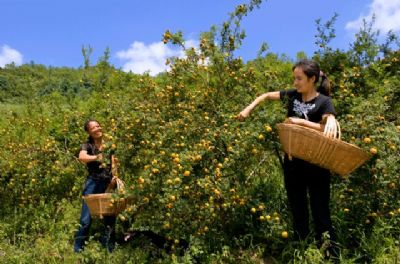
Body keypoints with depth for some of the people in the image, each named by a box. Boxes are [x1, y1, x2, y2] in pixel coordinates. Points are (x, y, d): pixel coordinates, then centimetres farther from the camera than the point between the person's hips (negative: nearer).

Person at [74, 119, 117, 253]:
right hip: (93, 183, -3)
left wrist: (115, 176, -8)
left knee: (110, 217, 8)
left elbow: (113, 163, 9)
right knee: (86, 219, -3)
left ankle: (109, 248, 21)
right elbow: (81, 157, -25)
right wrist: (97, 157, -40)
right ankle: (78, 248, 11)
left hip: (108, 183, 4)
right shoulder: (88, 145, -4)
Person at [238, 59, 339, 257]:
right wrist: (248, 109, 3)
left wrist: (301, 121, -23)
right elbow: (266, 96, 16)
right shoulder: (293, 95, 5)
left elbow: (328, 129, -22)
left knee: (320, 213, -1)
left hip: (316, 165, -5)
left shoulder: (323, 102, -9)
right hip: (292, 163, 5)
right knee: (298, 212, 14)